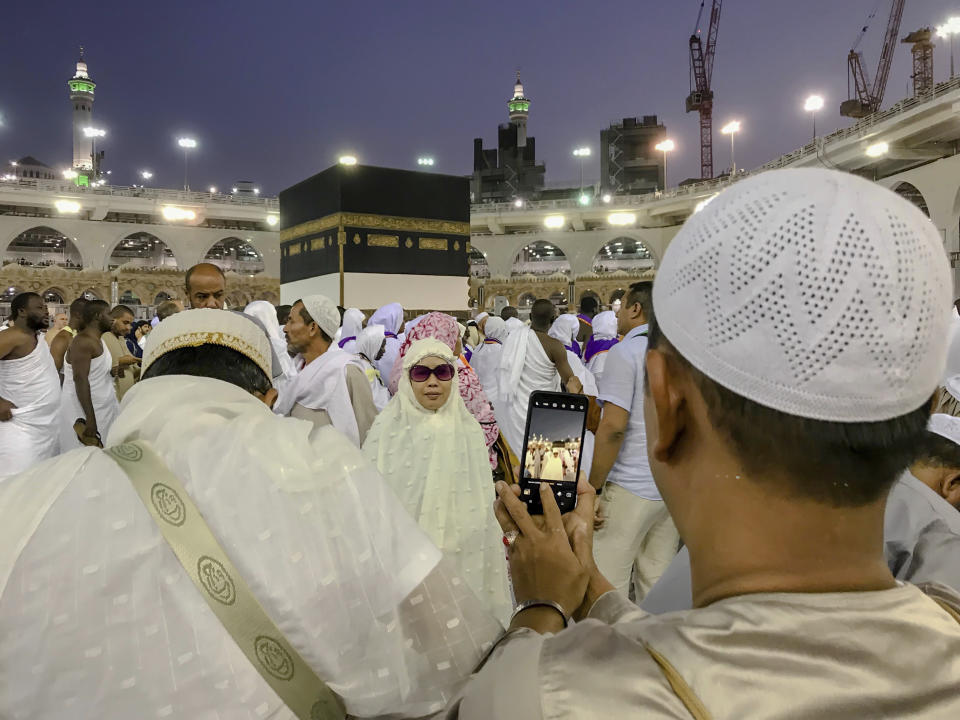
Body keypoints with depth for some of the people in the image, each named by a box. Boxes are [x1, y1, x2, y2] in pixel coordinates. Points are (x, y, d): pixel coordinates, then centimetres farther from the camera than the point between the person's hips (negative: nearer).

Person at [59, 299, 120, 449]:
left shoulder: (97, 340, 14)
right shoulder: (83, 341, -16)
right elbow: (80, 379, -25)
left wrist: (112, 371, 6)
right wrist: (90, 418, -30)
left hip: (101, 409, 9)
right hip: (83, 410, -9)